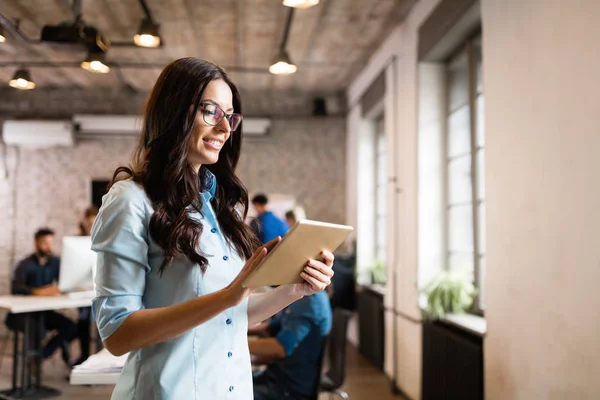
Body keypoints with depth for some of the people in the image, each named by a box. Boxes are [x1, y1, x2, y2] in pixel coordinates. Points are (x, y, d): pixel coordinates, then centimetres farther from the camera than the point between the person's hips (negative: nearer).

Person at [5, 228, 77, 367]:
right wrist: (39, 291, -49)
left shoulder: (55, 262, 2)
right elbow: (15, 288, -32)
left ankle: (39, 356, -2)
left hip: (44, 311, 5)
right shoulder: (25, 264, -14)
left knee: (71, 328, -17)